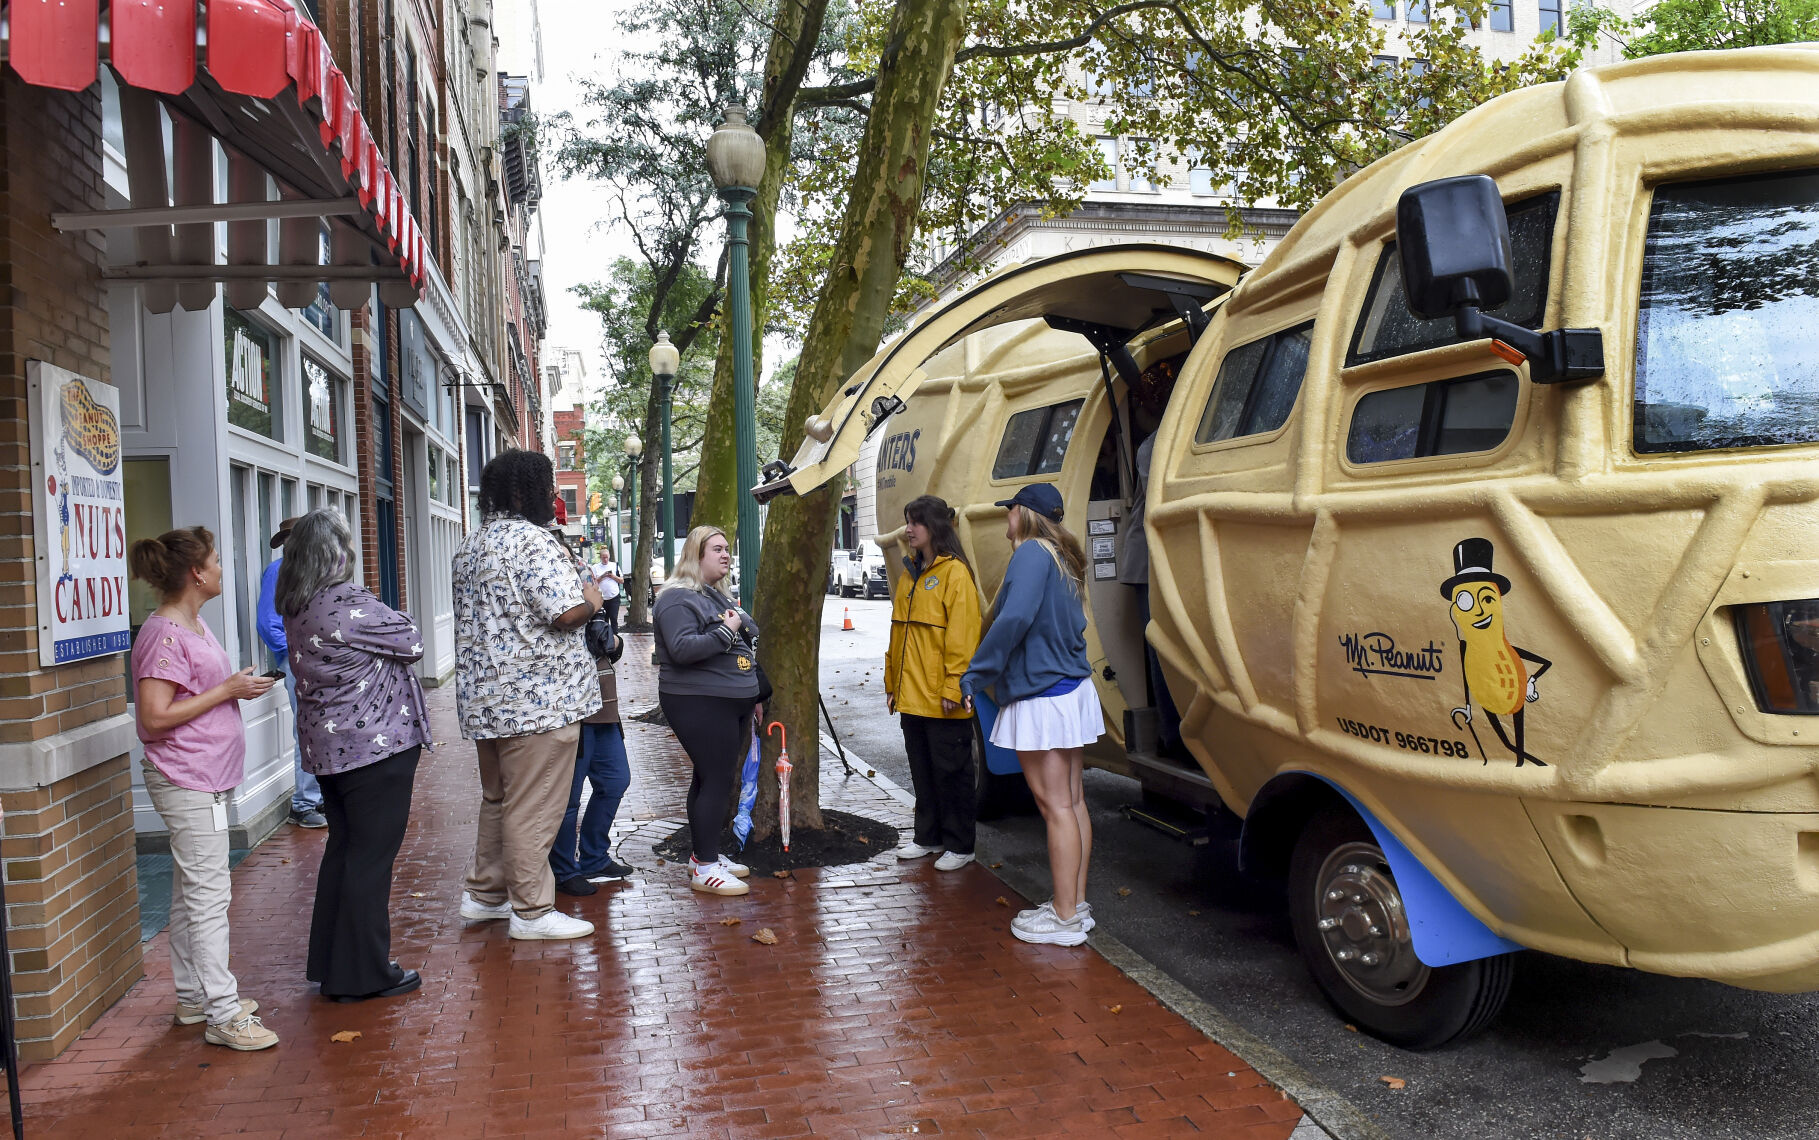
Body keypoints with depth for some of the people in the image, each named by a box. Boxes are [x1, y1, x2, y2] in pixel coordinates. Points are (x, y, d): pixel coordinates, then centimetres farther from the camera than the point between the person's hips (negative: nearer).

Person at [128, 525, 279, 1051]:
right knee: (209, 895, -7)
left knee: (192, 893, 17)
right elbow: (154, 717, -22)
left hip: (205, 781, 10)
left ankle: (194, 996, 28)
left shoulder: (194, 625, 13)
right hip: (187, 784, -10)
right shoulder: (165, 634, -18)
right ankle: (224, 1015, -2)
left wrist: (242, 686, 7)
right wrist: (227, 690, -19)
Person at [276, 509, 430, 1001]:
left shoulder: (298, 609, 8)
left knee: (342, 849, 18)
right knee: (371, 857, 0)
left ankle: (329, 963, 26)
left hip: (327, 745, 9)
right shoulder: (351, 605, -19)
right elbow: (412, 643, -11)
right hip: (376, 742, -9)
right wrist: (398, 622, 7)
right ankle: (364, 974, 7)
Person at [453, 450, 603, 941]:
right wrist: (591, 600, -3)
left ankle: (484, 893, 31)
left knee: (498, 798, 21)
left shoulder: (471, 545, 15)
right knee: (534, 808, -2)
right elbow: (566, 611, -25)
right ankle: (531, 911, 6)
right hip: (538, 698, -10)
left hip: (486, 697, 10)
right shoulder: (533, 540, -16)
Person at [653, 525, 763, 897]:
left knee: (715, 779, 14)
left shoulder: (718, 597, 20)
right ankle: (705, 867, -2)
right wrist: (726, 632, -23)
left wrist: (751, 696, 27)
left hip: (731, 703, 10)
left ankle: (706, 854, 24)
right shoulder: (678, 598, -12)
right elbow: (682, 648, -26)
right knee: (715, 780, -9)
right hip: (700, 704, -10)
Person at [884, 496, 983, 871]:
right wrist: (892, 681, 16)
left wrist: (953, 687, -20)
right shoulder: (910, 574, 14)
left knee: (951, 770, 2)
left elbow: (962, 635, -16)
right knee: (922, 770, 16)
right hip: (911, 696, 8)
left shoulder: (955, 573, -11)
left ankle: (959, 846, 13)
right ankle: (928, 837, 28)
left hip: (942, 699, -8)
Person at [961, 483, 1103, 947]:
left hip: (1041, 698, -9)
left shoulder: (1032, 553, -14)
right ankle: (1075, 904, 22)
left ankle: (1065, 918, 3)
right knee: (1071, 801, 13)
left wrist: (975, 675, -16)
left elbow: (1015, 619, -25)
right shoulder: (1063, 559, 14)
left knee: (1055, 805, -4)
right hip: (1071, 688, 9)